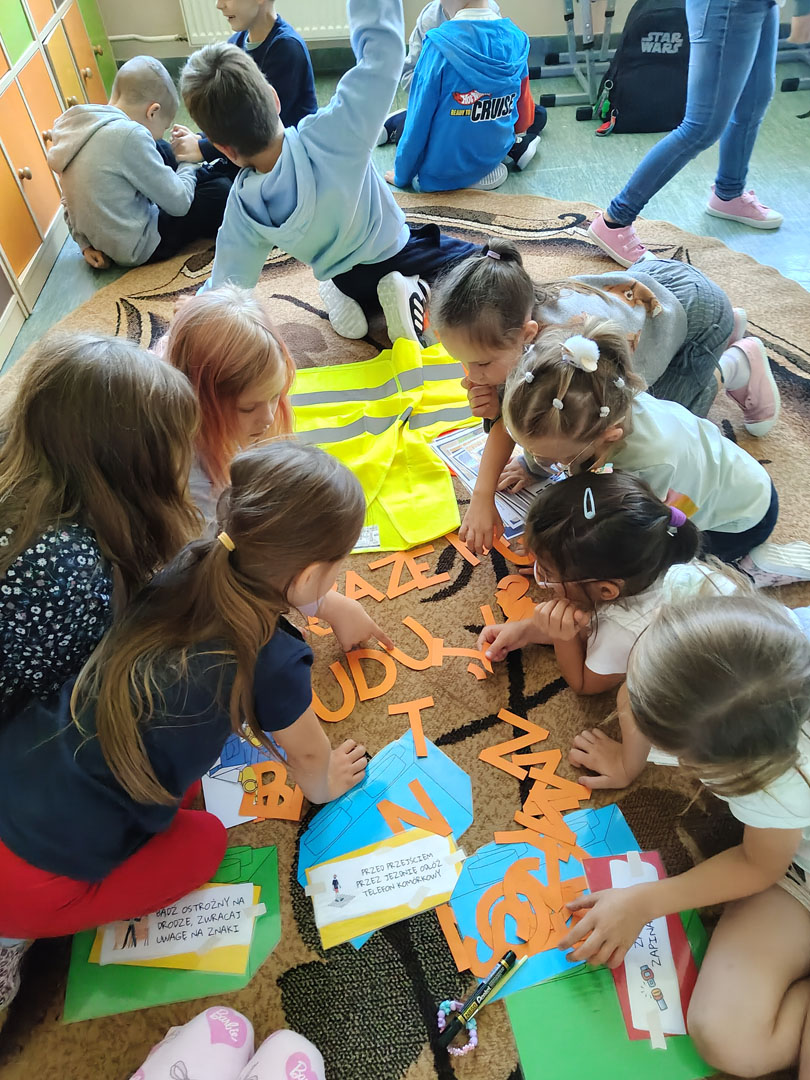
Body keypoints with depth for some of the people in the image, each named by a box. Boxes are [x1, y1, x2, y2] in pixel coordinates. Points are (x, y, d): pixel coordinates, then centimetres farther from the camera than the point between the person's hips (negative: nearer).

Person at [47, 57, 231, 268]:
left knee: (163, 150, 21)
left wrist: (86, 243, 12)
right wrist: (188, 165, 1)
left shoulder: (77, 125, 2)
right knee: (221, 190, -1)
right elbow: (178, 203, -17)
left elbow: (69, 201, 8)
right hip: (139, 249, -9)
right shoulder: (130, 136, -24)